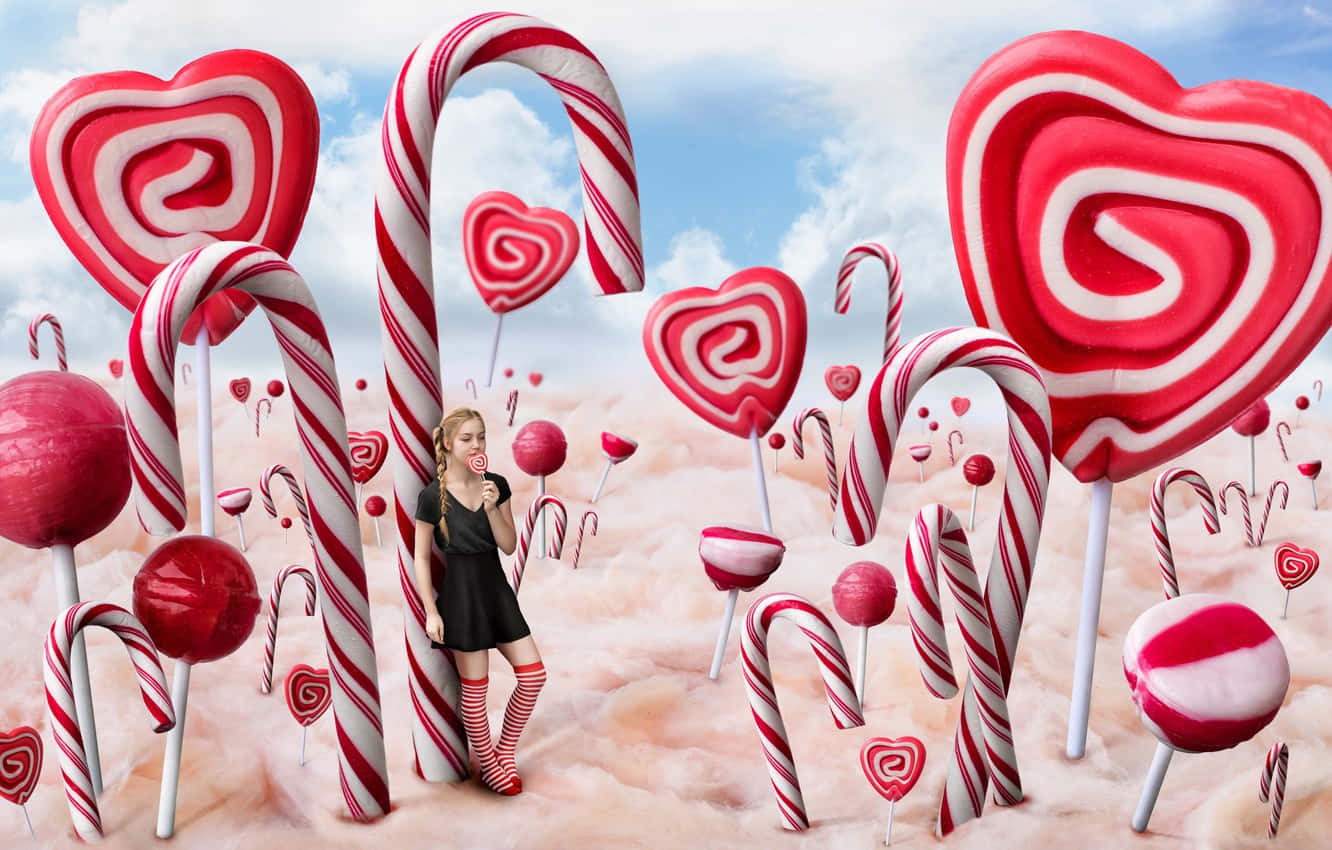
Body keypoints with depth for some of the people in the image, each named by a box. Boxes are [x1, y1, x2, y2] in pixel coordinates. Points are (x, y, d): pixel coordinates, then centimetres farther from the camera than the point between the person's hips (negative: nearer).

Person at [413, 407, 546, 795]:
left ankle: (505, 750, 20)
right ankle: (487, 763, 23)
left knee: (534, 675, 1)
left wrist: (492, 509, -15)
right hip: (460, 591, -5)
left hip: (496, 587, 5)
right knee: (475, 688, 4)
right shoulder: (433, 496, -10)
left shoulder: (496, 485, 2)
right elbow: (422, 559, -5)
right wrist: (431, 612, -9)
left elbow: (509, 545, 1)